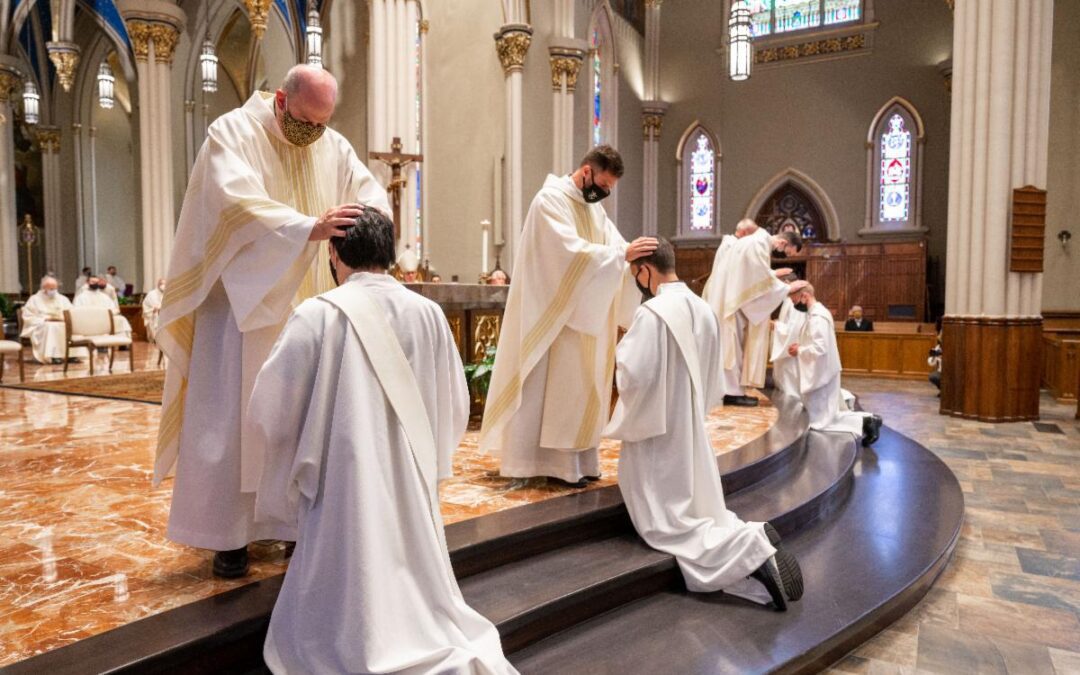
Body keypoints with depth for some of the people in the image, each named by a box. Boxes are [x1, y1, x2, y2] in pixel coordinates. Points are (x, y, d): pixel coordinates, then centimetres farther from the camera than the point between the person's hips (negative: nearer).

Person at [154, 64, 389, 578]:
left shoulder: (333, 147, 6)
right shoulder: (232, 132, -9)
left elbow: (372, 191, -2)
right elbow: (237, 201, -25)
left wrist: (366, 216, -27)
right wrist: (309, 227, -39)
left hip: (304, 305, 5)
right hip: (243, 301, -4)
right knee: (234, 415, -1)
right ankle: (229, 535, 9)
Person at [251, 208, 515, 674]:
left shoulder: (318, 314, -12)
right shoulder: (429, 314, -2)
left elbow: (272, 408, -6)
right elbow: (455, 409, 7)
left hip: (344, 488, -4)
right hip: (414, 489, 4)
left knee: (315, 632, 13)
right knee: (422, 605, 24)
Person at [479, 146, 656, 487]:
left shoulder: (593, 207, 14)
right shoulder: (550, 199, -13)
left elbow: (616, 247, 6)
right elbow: (571, 250, -26)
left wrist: (638, 257, -13)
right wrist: (623, 255, -30)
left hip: (582, 313, 9)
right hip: (552, 311, -9)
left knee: (579, 384, 10)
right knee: (553, 385, -4)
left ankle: (574, 457, 18)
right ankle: (553, 461, 5)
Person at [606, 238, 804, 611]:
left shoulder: (652, 313, -20)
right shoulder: (704, 309, 7)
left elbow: (633, 375, -24)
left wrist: (623, 346, -5)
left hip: (657, 432, -8)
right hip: (691, 428, 8)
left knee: (668, 525, -1)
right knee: (700, 513, 19)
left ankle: (754, 552, -19)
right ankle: (756, 536, -5)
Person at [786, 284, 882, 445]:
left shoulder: (817, 317, -22)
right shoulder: (816, 312, 11)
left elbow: (819, 348, -29)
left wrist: (799, 350, -15)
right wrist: (800, 345, 5)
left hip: (820, 374, -10)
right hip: (820, 372, 10)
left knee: (819, 420, -2)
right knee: (830, 413, 16)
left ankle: (864, 423, -2)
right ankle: (866, 420, 14)